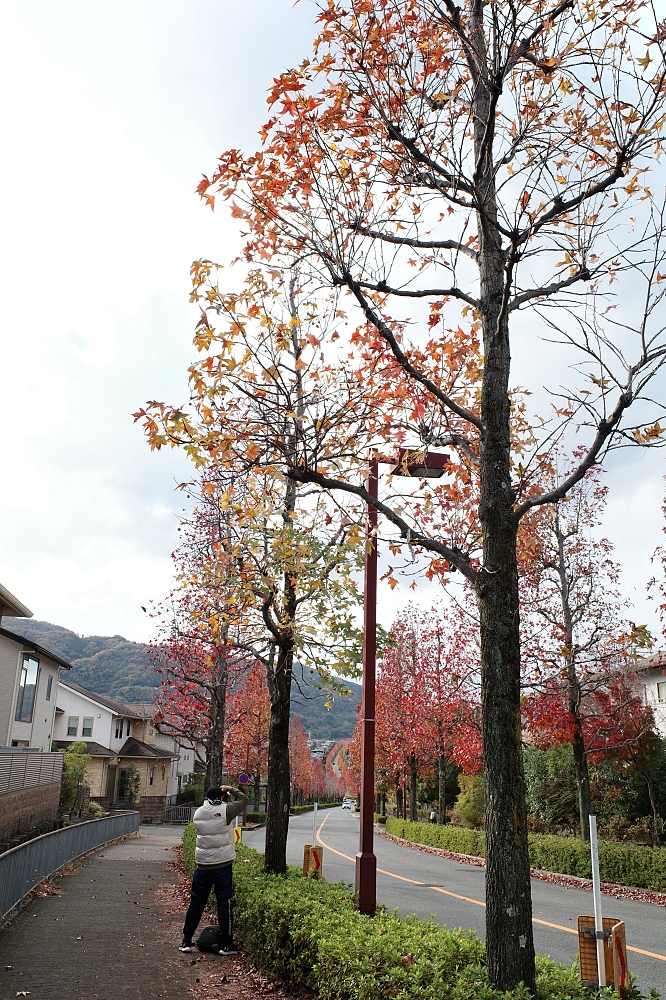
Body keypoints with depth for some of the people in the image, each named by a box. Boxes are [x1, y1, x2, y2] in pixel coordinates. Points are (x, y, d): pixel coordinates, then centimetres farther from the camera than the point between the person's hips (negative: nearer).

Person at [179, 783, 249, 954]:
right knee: (224, 903, 4)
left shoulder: (198, 813, 1)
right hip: (222, 864, -4)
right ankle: (226, 944, 8)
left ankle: (186, 941, 21)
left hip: (202, 864, 4)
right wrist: (230, 789, 5)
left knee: (196, 902, 14)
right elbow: (244, 799, -3)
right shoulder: (225, 810, -12)